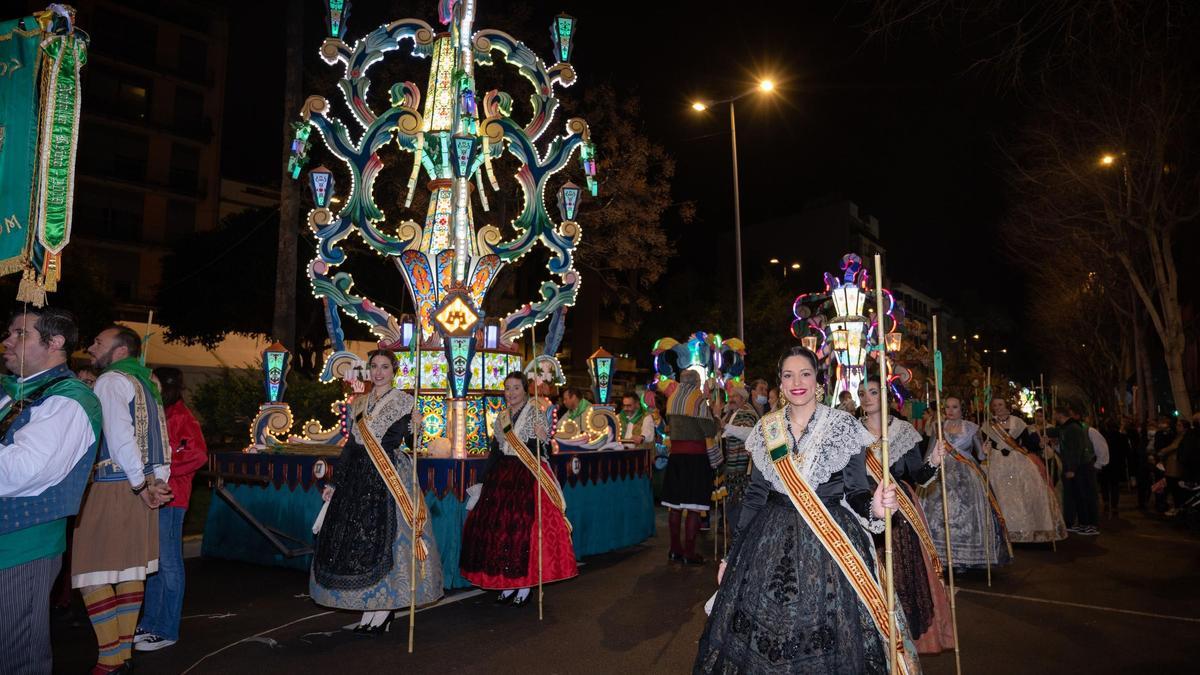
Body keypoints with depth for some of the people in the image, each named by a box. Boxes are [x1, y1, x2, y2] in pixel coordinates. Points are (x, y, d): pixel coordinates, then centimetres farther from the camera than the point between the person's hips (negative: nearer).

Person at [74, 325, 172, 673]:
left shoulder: (111, 380, -8)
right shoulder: (146, 383, 17)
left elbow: (120, 435, -18)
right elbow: (162, 437, 13)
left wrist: (140, 485, -13)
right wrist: (159, 481, 7)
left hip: (111, 487, -8)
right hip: (138, 486, 9)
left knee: (93, 574, -3)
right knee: (131, 570, 11)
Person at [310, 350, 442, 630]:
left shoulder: (404, 401, -1)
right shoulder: (359, 403, 14)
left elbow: (412, 445, -5)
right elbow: (351, 444, 15)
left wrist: (415, 428, -26)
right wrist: (335, 482, 12)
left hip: (391, 478, -5)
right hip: (358, 477, 5)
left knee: (384, 537, -5)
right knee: (355, 539, 5)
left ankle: (386, 609, 6)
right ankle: (368, 606, 16)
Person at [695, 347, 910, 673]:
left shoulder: (844, 426, -3)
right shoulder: (766, 429, 5)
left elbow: (856, 491, -1)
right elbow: (755, 495, 8)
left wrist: (874, 508, -24)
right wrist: (732, 553, 7)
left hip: (831, 542, -2)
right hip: (771, 543, 3)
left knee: (824, 641, 0)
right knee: (761, 638, 7)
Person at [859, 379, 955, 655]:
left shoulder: (903, 430, 2)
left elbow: (917, 476, -3)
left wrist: (933, 463, -19)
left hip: (901, 513, 0)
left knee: (905, 573, 3)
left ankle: (909, 634, 20)